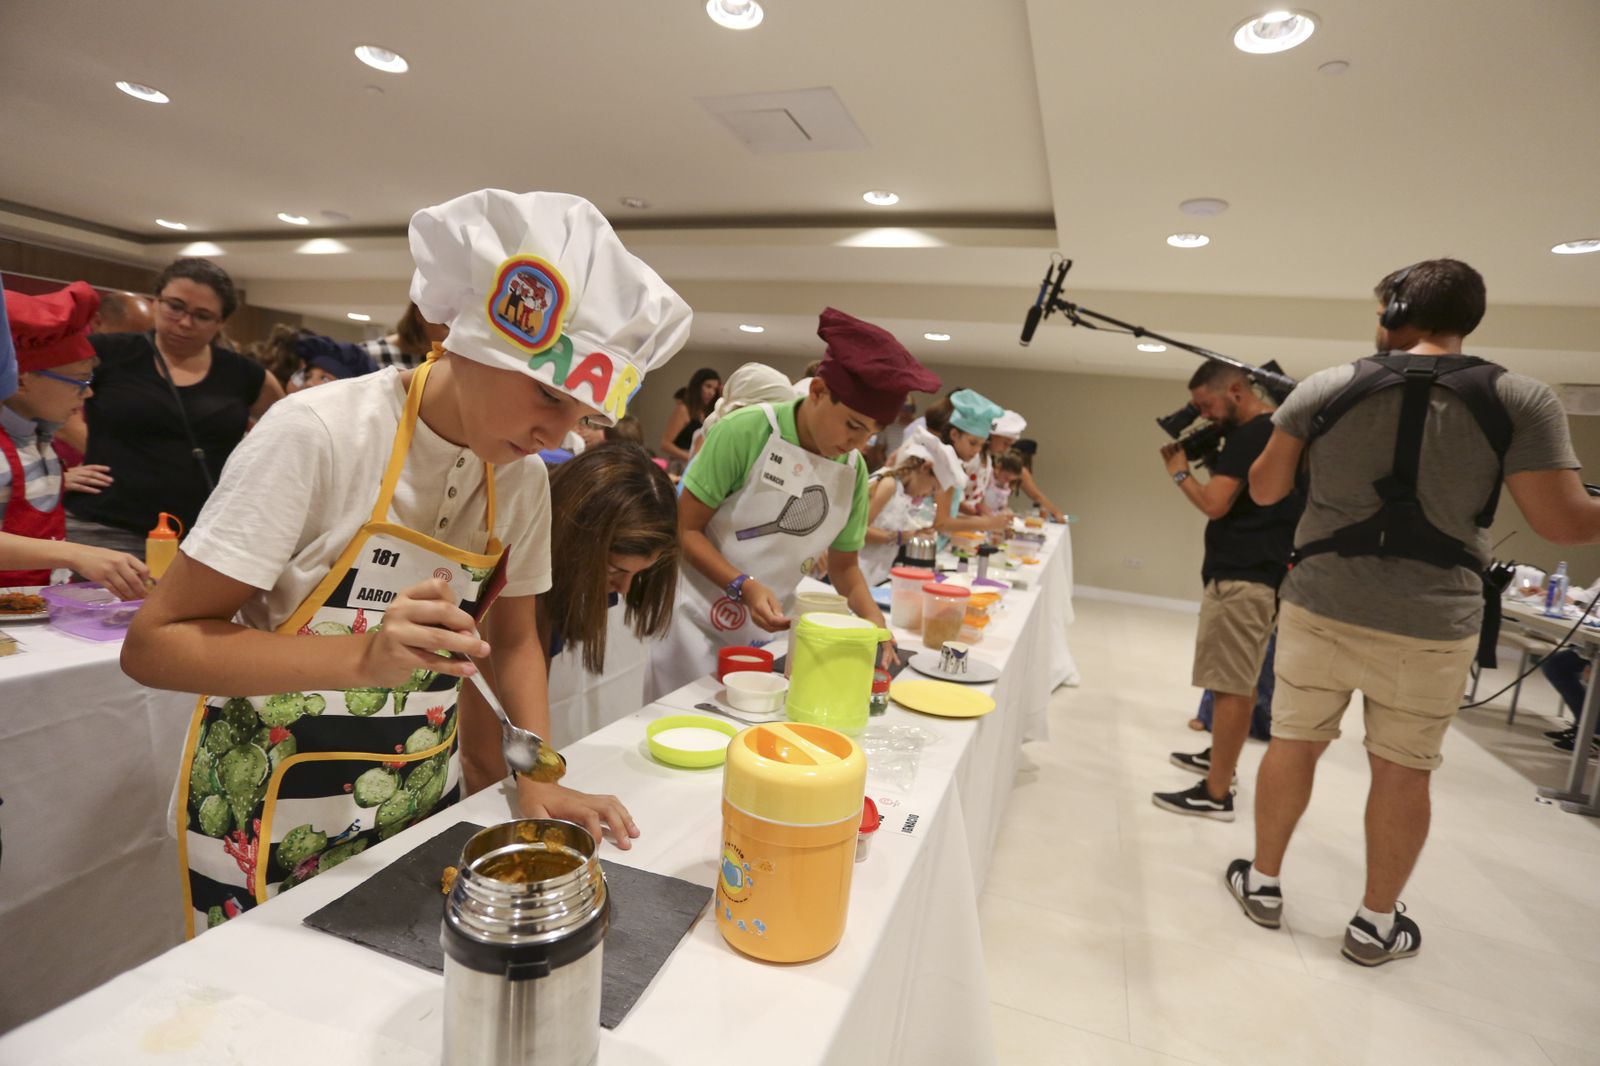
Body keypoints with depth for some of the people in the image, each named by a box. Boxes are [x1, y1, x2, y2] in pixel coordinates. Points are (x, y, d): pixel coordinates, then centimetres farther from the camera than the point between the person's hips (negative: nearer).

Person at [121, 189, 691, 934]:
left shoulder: (523, 480, -6)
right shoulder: (319, 434, -22)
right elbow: (152, 644, -20)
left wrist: (538, 780, -8)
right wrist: (363, 657, -36)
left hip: (421, 803, 5)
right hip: (268, 824, -4)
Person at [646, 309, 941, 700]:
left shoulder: (854, 470, -1)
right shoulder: (746, 431, -17)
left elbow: (844, 564, 9)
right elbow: (685, 529, -12)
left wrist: (872, 617, -8)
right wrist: (745, 586, -24)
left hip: (769, 633, 4)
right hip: (700, 621, -4)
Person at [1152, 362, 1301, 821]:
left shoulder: (1250, 434, -15)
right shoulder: (1276, 429, 16)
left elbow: (1215, 504, -20)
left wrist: (1180, 471, -5)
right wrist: (1208, 460, 10)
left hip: (1241, 577, -11)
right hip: (1261, 572, 11)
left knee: (1230, 684, -7)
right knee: (1239, 680, 20)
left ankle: (1216, 794, -2)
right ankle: (1220, 757, 34)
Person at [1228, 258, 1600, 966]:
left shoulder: (1324, 388, -5)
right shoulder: (1521, 399, -5)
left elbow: (1264, 490, 1)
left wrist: (1276, 439, 21)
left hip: (1318, 609, 0)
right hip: (1432, 627, 0)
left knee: (1293, 745, 13)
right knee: (1403, 772, 14)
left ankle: (1263, 885, 28)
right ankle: (1375, 925, 28)